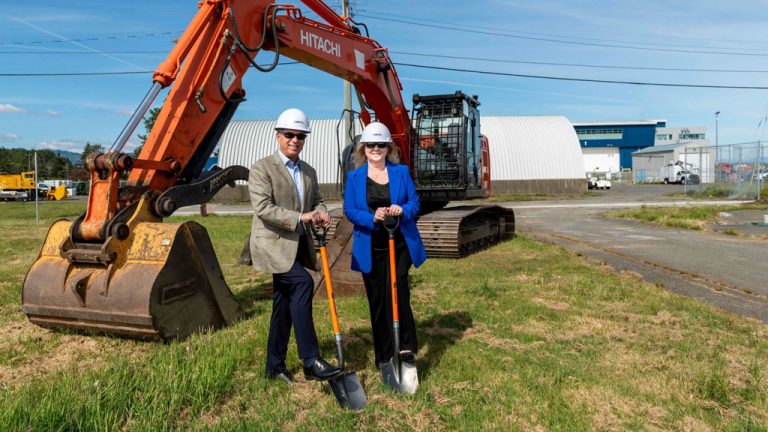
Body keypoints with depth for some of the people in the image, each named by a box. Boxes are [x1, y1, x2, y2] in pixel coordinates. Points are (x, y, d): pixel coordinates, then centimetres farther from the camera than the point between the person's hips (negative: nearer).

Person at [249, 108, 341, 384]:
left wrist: (321, 213, -5)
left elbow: (316, 200, 19)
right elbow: (263, 208, -18)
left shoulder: (309, 172, 13)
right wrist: (300, 217, -25)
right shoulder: (262, 168, -9)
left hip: (297, 246, 7)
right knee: (303, 283, -26)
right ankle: (311, 361, -22)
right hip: (273, 244, -7)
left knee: (283, 304, 12)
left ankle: (275, 366, 23)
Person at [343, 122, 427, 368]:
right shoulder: (355, 177, 4)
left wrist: (402, 210, -18)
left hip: (400, 244, -1)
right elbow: (349, 211, -2)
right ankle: (383, 356, 21)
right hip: (370, 248, 1)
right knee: (377, 301, 8)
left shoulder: (401, 172, 6)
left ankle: (406, 347, 0)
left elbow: (414, 202, 5)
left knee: (397, 292, -15)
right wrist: (372, 218, -21)